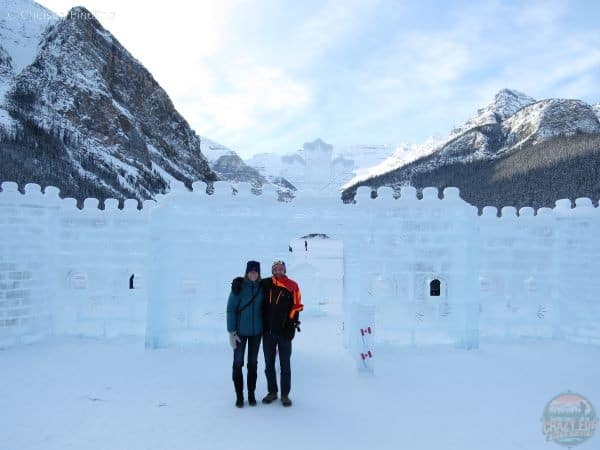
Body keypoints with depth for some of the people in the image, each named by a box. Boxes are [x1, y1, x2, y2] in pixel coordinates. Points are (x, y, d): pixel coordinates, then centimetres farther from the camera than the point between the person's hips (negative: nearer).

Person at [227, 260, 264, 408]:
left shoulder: (262, 288, -2)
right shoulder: (238, 286, -11)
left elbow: (263, 308, 8)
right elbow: (231, 309, -10)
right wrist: (231, 331, -14)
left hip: (256, 331, 3)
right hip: (240, 331, -3)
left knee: (253, 363, 12)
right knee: (238, 363, 3)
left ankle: (251, 394, 24)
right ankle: (239, 396, 17)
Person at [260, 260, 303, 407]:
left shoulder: (292, 286, -4)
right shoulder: (265, 284, 2)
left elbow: (296, 306, -3)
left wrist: (292, 325, -8)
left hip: (284, 331, -3)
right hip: (267, 331, 3)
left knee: (285, 365, 6)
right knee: (269, 364, 12)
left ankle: (285, 394, 17)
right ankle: (272, 391, 26)